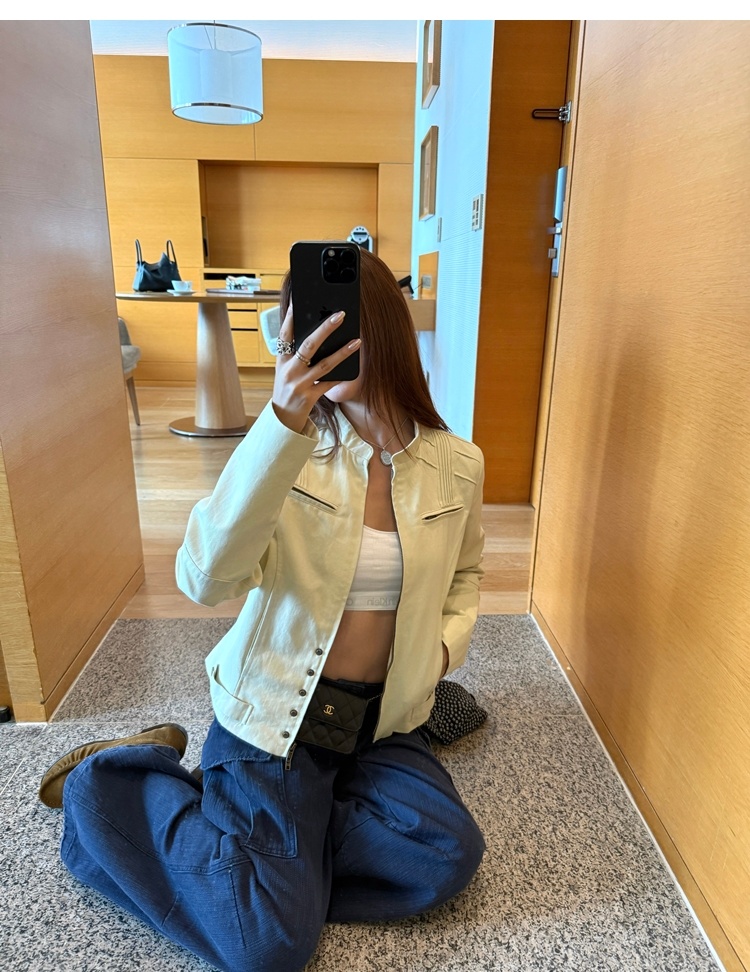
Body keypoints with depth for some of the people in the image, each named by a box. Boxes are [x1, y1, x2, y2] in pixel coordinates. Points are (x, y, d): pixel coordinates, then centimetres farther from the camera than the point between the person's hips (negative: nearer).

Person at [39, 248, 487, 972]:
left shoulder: (457, 465, -3)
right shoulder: (291, 449, -12)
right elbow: (205, 577, -29)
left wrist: (448, 640, -4)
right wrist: (283, 420, -38)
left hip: (380, 722, 4)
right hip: (275, 715, -3)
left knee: (449, 856, -16)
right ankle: (120, 783, 12)